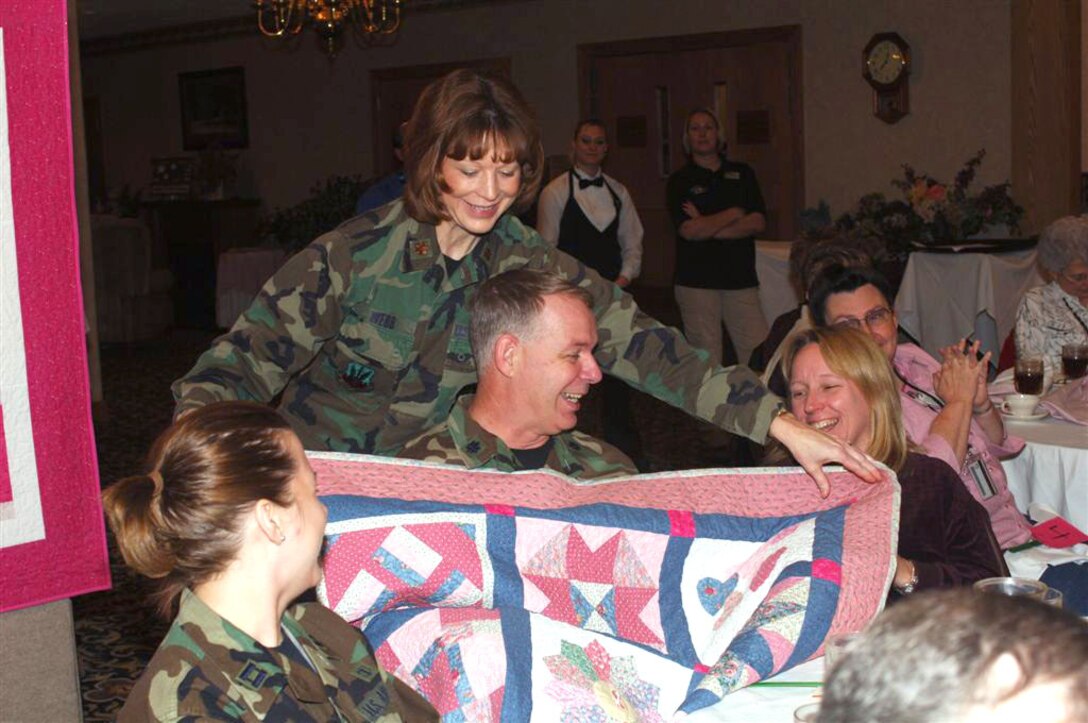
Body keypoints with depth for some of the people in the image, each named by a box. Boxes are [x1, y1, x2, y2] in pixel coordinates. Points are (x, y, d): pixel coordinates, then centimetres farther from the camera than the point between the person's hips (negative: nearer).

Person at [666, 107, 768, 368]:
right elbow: (689, 230, -9)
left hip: (741, 280, 2)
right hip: (697, 283, -2)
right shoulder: (680, 181, 6)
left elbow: (758, 223, 2)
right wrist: (734, 214, 0)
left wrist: (708, 228, -6)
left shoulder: (742, 173, 14)